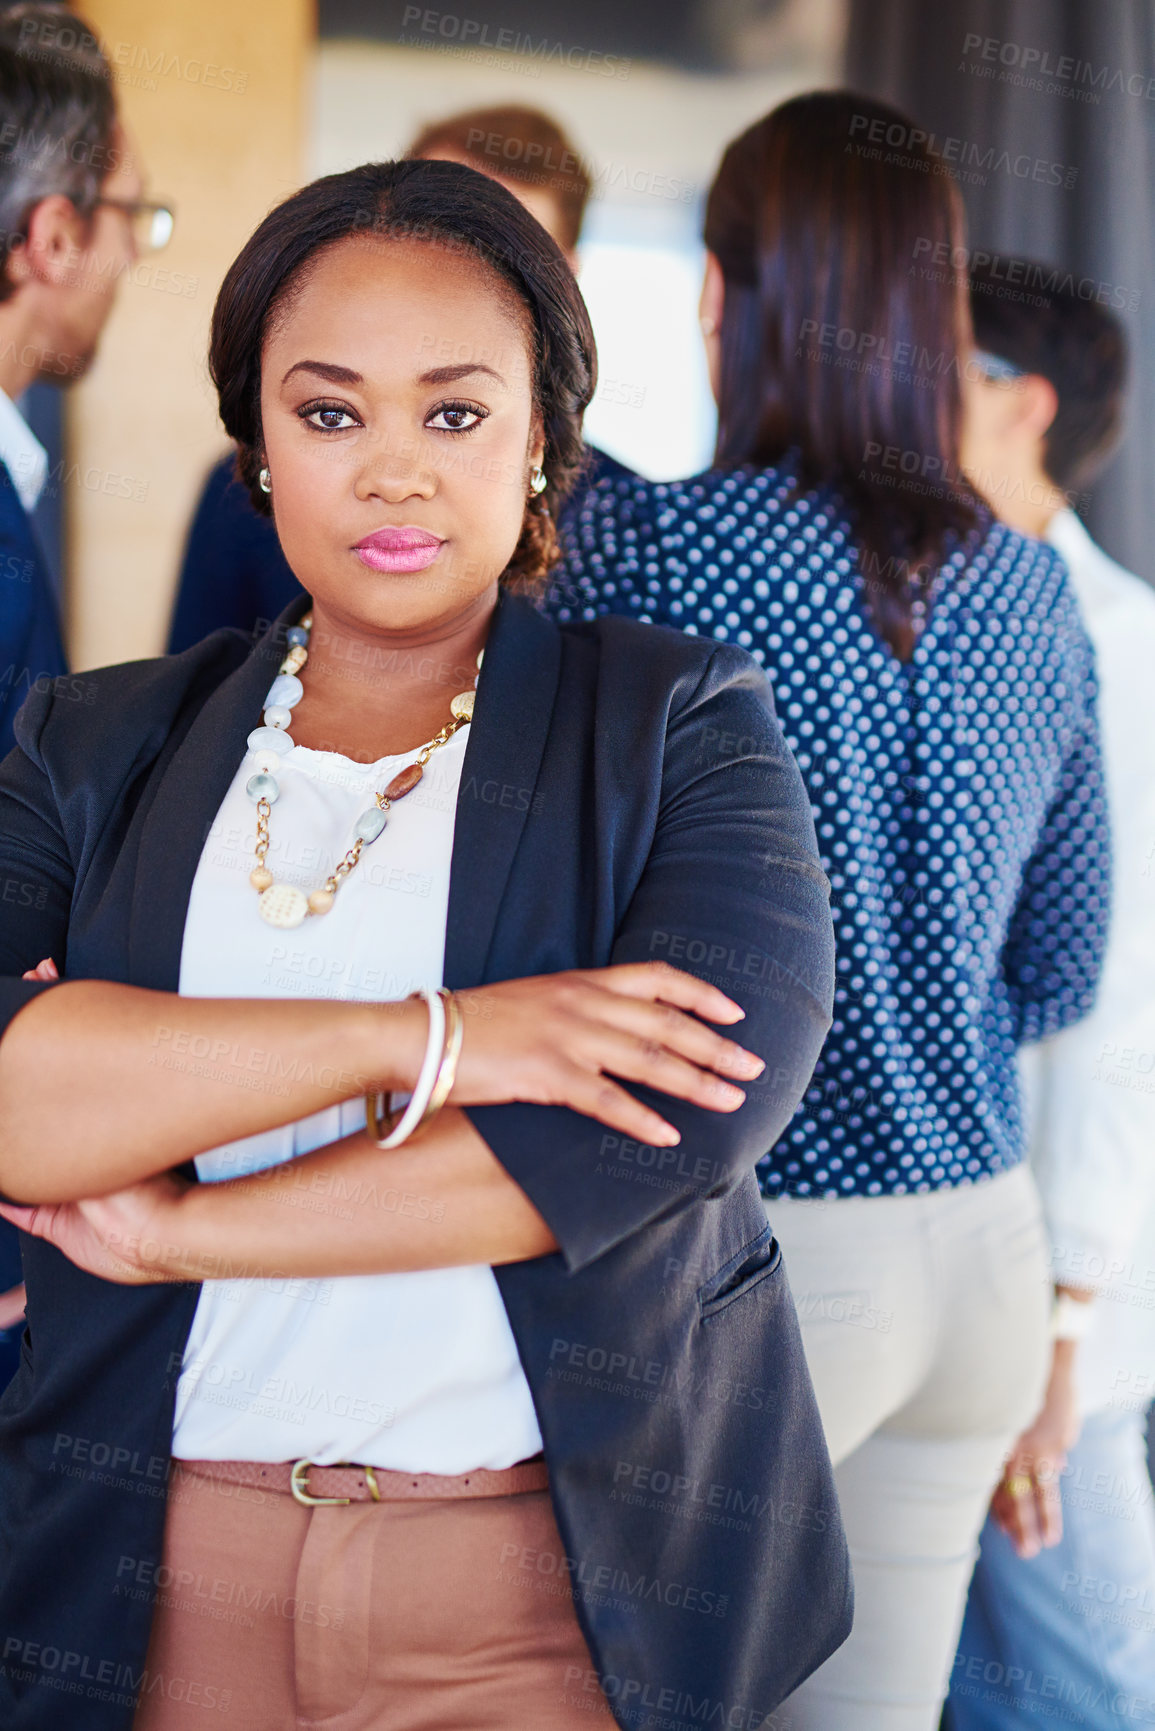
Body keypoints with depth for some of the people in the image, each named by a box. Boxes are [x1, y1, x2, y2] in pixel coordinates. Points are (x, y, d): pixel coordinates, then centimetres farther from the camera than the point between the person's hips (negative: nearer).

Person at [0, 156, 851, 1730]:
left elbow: (696, 1100, -17)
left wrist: (177, 1232, -14)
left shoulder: (680, 724, -1)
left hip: (564, 1567, -1)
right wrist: (413, 1040, -23)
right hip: (159, 1572, 2)